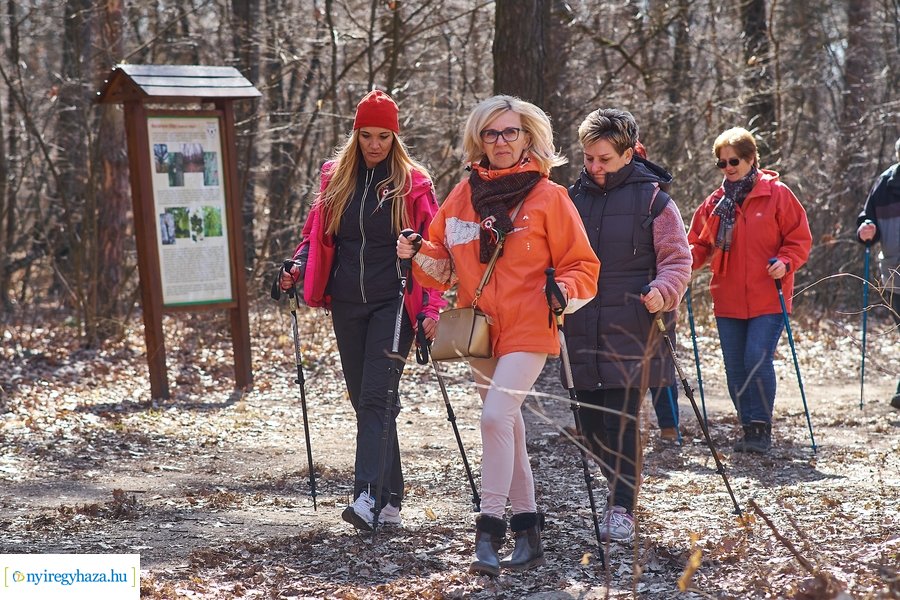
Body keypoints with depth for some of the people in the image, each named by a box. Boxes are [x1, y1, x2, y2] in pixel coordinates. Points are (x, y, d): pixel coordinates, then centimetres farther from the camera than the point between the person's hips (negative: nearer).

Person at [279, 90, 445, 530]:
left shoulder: (413, 184, -2)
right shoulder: (335, 178, 9)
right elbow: (318, 235, 18)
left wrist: (431, 307, -13)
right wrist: (298, 268, -2)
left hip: (393, 303, -5)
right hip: (347, 304, 5)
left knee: (376, 396, -17)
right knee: (364, 400, 6)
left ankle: (369, 495, -25)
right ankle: (390, 499, 13)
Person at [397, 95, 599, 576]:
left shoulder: (548, 197, -4)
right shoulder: (464, 194, 8)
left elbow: (581, 265, -1)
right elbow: (445, 263, 13)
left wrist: (563, 290, -21)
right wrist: (418, 257, -7)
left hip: (527, 330, -5)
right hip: (479, 331, 5)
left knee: (496, 416, -20)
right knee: (507, 427, 12)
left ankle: (489, 532, -17)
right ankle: (527, 532, 21)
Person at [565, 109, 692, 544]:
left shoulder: (652, 198, -1)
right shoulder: (573, 197, 12)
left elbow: (677, 259, -2)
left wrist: (662, 291, -20)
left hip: (632, 332, -5)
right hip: (582, 332, 5)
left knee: (621, 421, -10)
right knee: (590, 422, 8)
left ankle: (622, 509, -5)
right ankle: (621, 487, 29)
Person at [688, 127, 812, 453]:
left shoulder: (776, 194, -2)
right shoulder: (715, 202, 10)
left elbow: (800, 239, 1)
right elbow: (700, 244, 15)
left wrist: (785, 262, -17)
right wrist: (689, 256, -7)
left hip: (768, 300, -5)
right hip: (728, 301, 5)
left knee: (758, 360, -15)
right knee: (735, 367, 5)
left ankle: (761, 429, -6)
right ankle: (749, 427, 16)